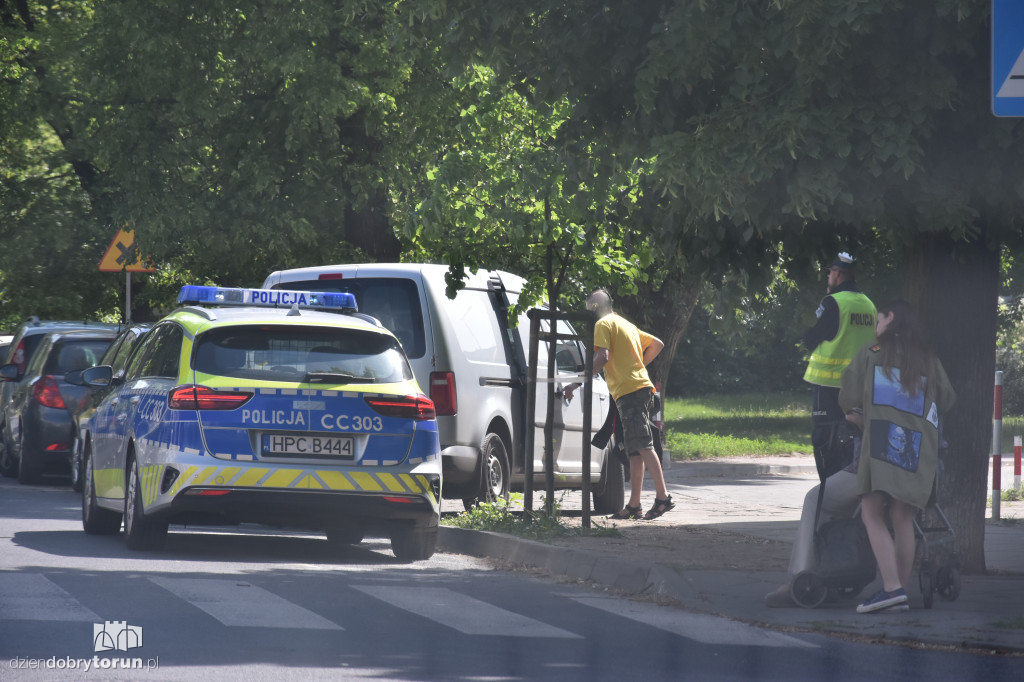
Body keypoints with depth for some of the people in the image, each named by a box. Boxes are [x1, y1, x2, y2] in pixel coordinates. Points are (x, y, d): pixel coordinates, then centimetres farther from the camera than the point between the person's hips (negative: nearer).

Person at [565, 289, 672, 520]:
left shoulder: (603, 325, -2)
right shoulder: (626, 324, 25)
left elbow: (602, 357, -16)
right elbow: (657, 344, 30)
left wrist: (578, 383, -15)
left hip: (629, 391, -9)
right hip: (641, 387, 9)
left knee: (643, 445, -15)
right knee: (635, 451, 8)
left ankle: (663, 497, -24)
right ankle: (634, 505, 8)